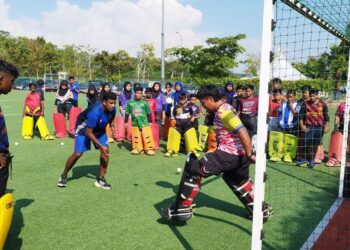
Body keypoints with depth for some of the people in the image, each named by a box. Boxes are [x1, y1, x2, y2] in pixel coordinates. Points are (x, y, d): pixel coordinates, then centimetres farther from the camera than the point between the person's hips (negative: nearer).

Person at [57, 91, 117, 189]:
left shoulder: (112, 109, -21)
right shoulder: (95, 112, -41)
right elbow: (88, 132, -33)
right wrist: (101, 146, -34)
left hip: (99, 128, 6)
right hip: (84, 128, -6)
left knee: (106, 151, -8)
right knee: (77, 154, -8)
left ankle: (100, 179, 4)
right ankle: (63, 176, 17)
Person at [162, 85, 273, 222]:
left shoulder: (224, 112, -17)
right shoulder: (224, 108, 14)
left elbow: (242, 132, -24)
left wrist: (249, 154, -21)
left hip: (229, 154, -10)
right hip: (239, 154, 10)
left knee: (194, 169, -7)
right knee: (238, 179, 32)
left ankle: (183, 208, -2)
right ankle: (262, 210, 42)